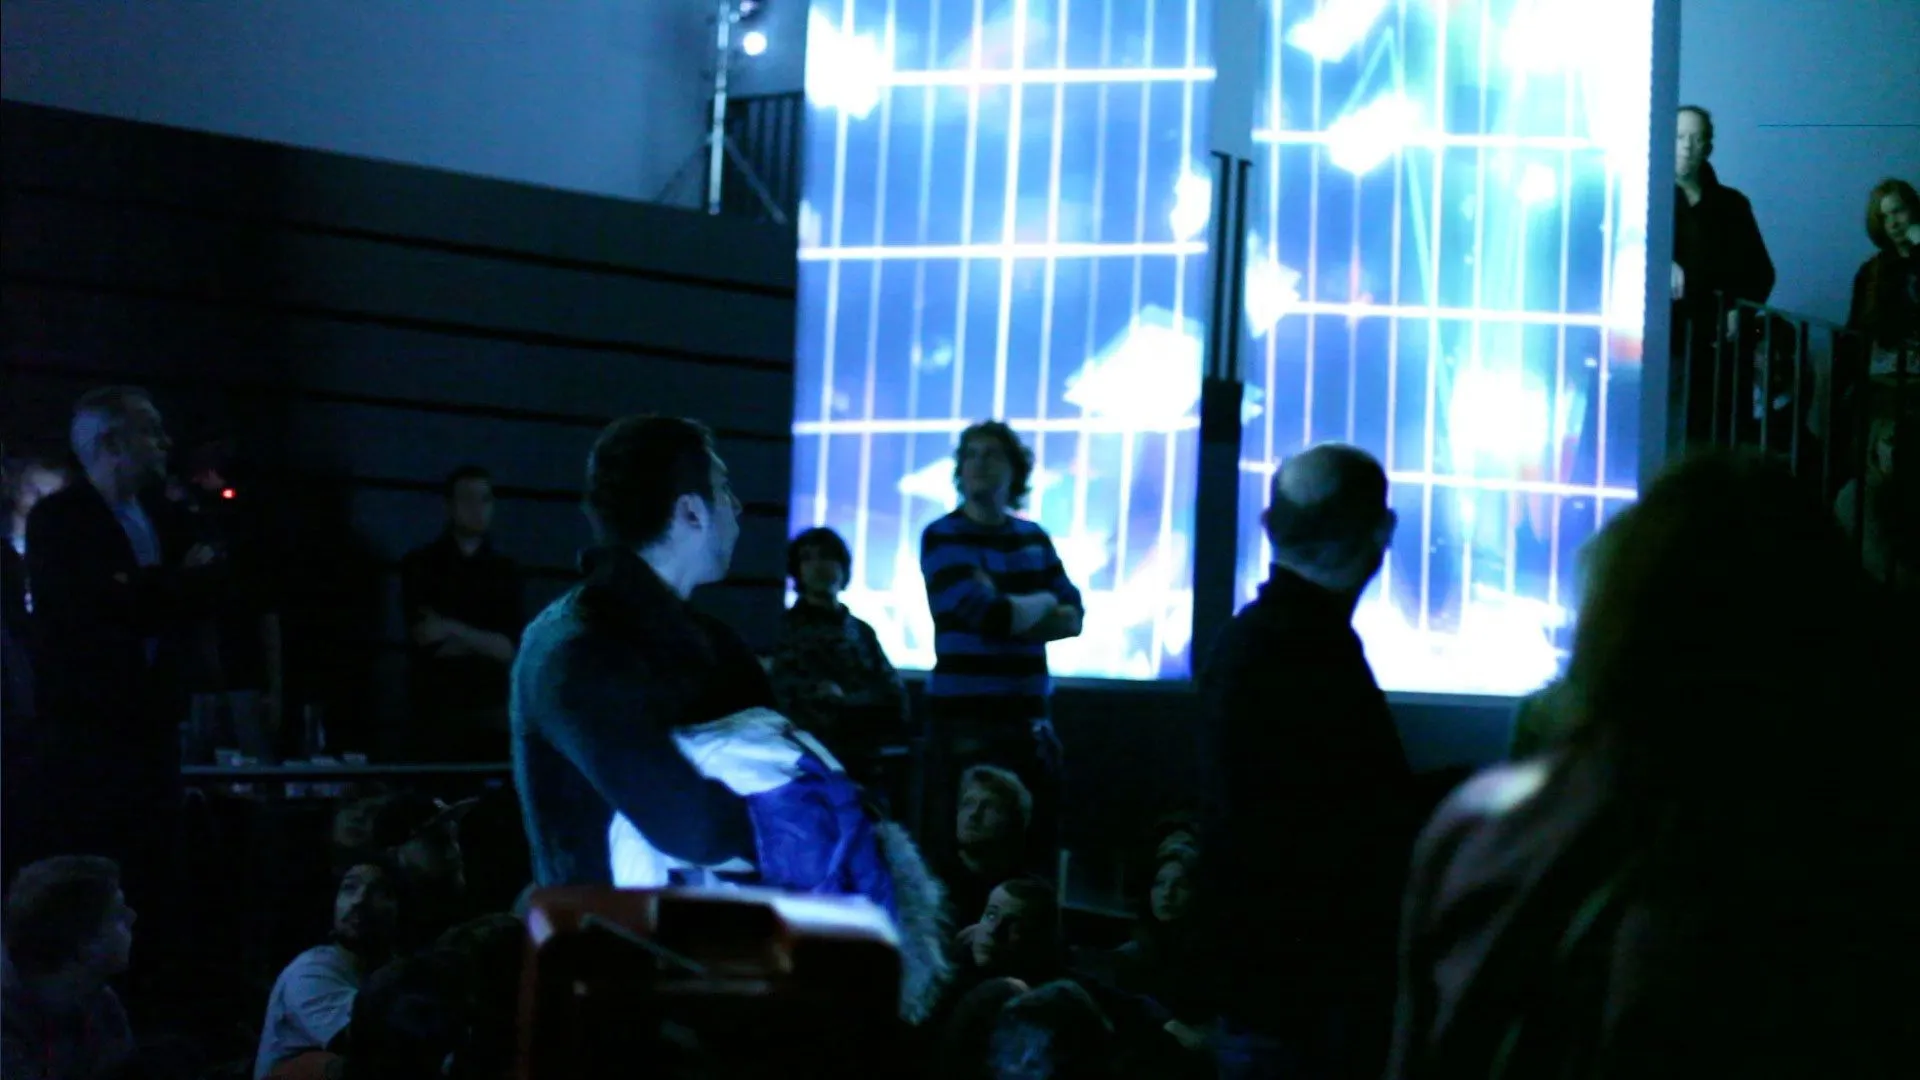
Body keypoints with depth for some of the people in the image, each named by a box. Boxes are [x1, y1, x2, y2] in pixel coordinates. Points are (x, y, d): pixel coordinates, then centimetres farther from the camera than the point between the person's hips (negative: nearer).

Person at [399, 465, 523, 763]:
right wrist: (487, 643, -3)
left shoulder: (505, 571, 11)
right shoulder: (421, 564, 4)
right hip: (438, 710, -2)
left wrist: (452, 630, -8)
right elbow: (426, 641, -6)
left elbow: (513, 647, 0)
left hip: (494, 712, 2)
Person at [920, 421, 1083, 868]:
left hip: (1031, 716, 5)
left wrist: (1010, 611, -10)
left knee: (1040, 845, 5)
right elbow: (989, 616, -16)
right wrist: (1043, 602, 2)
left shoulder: (1034, 537, 13)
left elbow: (1072, 617, 7)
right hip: (969, 717, -5)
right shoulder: (942, 537, -5)